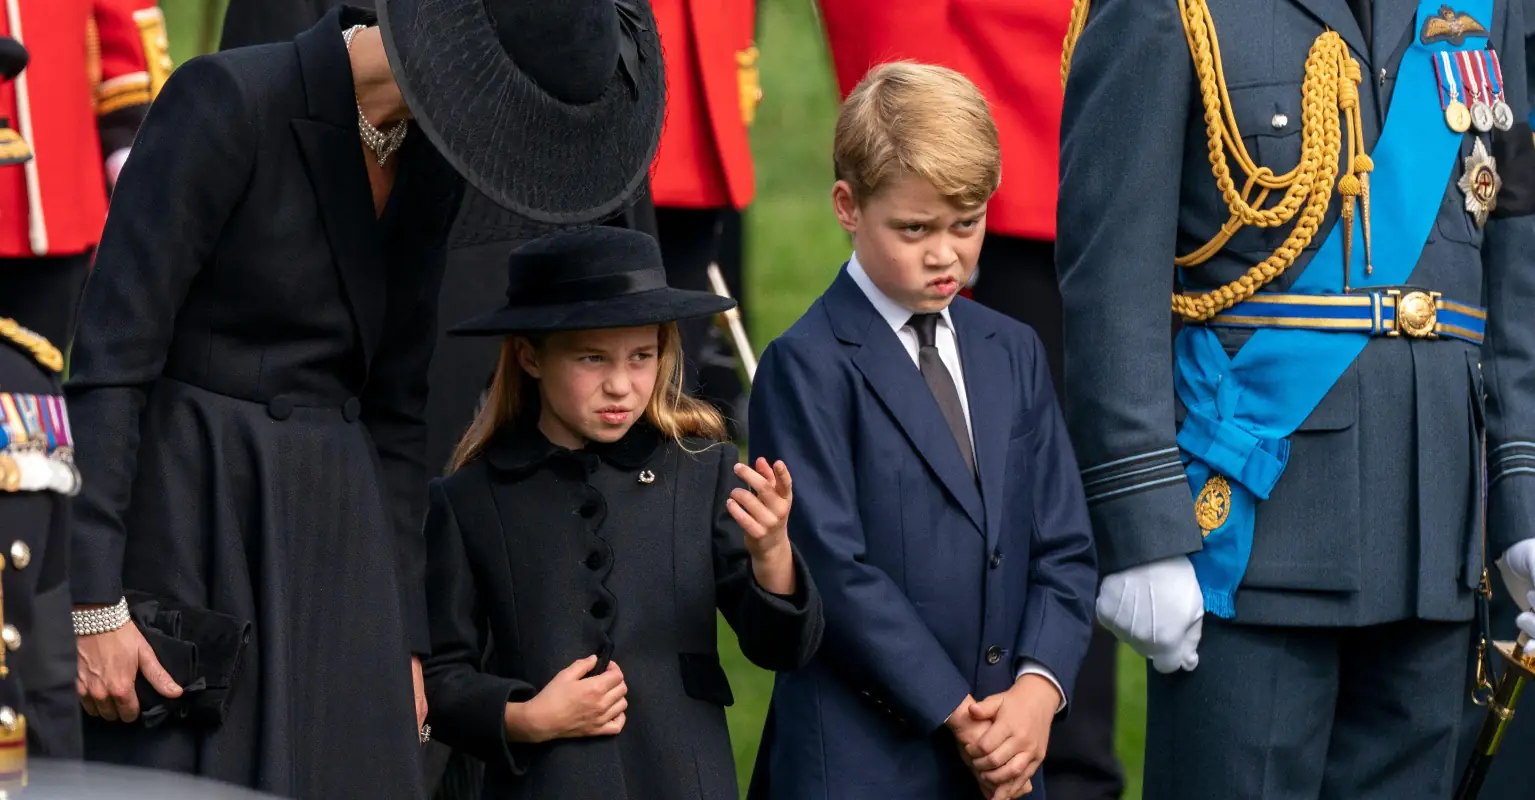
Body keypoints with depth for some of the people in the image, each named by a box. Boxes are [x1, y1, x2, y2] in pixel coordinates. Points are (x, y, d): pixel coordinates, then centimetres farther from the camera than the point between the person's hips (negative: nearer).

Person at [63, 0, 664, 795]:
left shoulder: (429, 164, 8)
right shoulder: (228, 102, -14)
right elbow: (108, 359, -15)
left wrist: (402, 635, 13)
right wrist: (92, 602, -19)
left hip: (331, 537, 7)